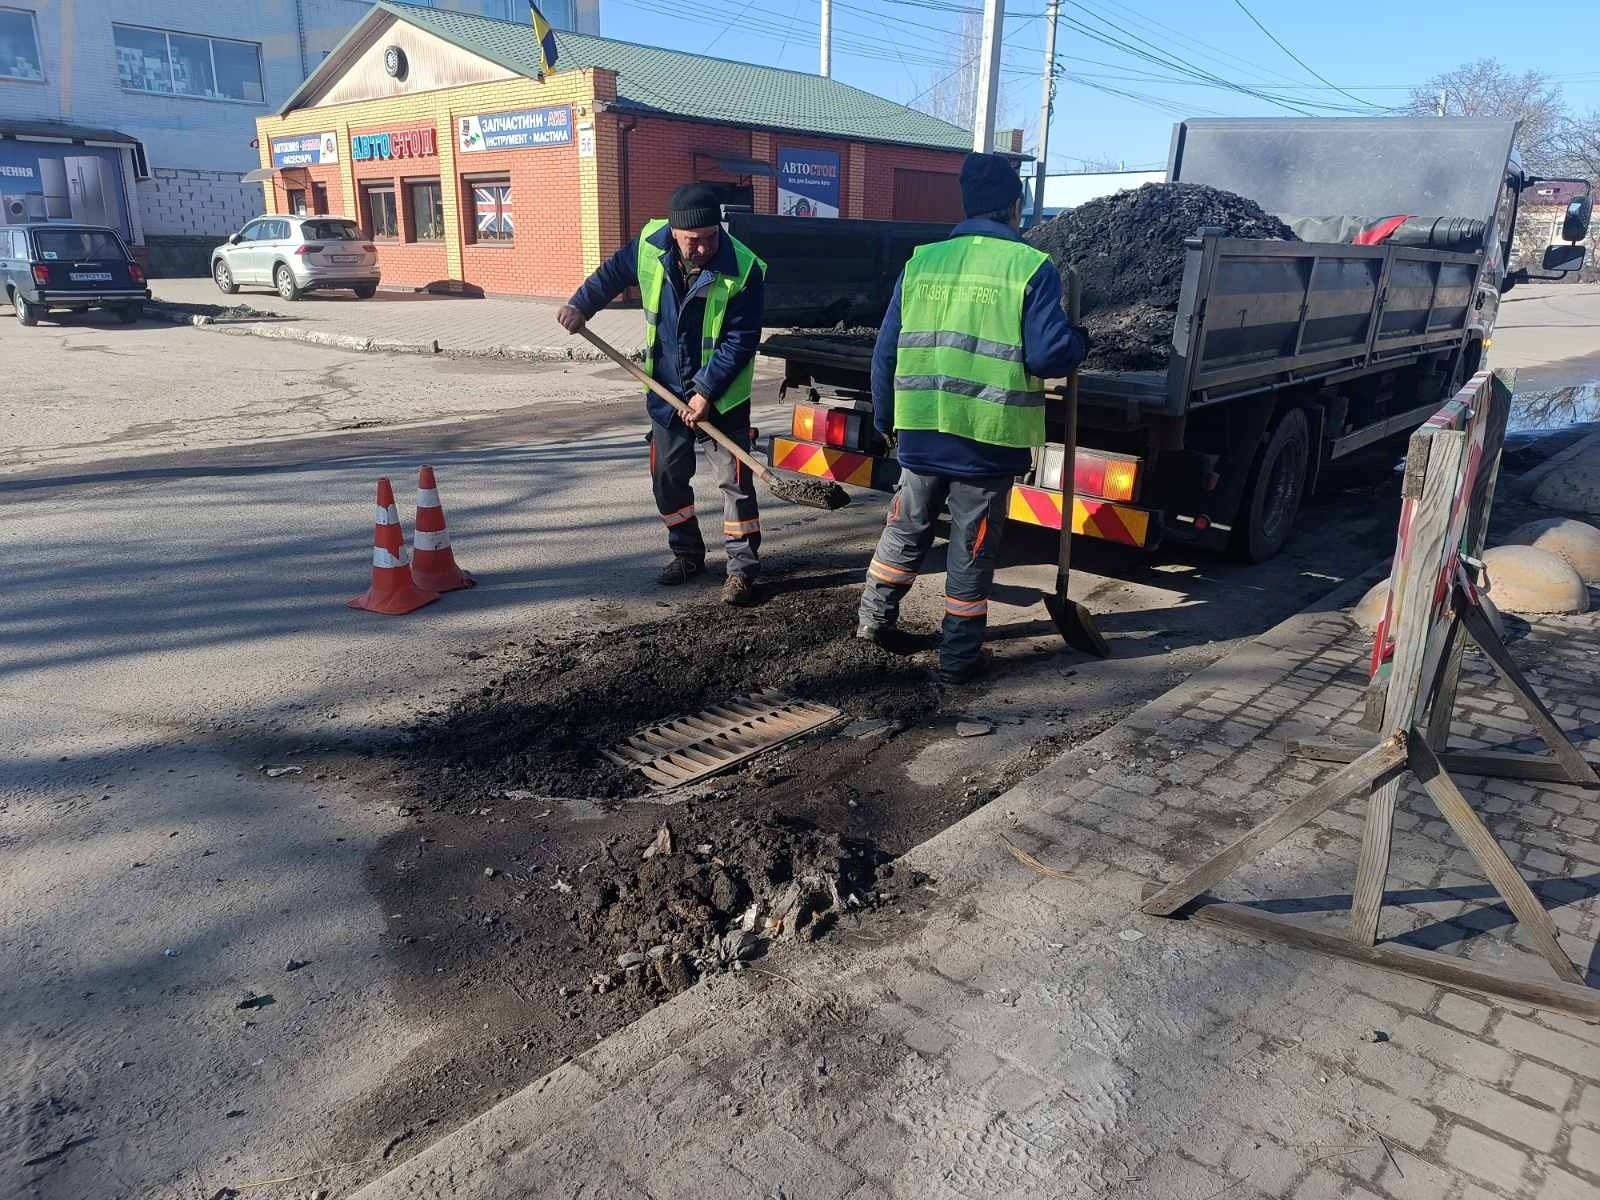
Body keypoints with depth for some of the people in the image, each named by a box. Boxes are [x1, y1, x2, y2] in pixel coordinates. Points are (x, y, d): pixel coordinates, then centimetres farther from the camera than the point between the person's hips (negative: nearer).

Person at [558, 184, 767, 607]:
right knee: (667, 477, 12)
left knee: (736, 480, -4)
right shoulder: (650, 244, -11)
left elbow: (740, 341, -21)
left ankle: (743, 568, 6)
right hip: (667, 390, 5)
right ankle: (688, 554, 27)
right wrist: (581, 305, 5)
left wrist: (707, 391, -22)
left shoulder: (744, 270, -24)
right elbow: (614, 271, 10)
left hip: (722, 396, -4)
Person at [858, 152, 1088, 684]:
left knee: (905, 530, 22)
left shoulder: (922, 260, 5)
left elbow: (886, 351, 6)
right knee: (972, 550, 9)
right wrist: (1081, 341, 8)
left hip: (921, 432, 4)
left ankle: (873, 620, 32)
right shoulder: (1031, 267, -7)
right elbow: (1048, 355, -14)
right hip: (989, 439, -3)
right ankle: (958, 657, 17)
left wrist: (887, 421, 17)